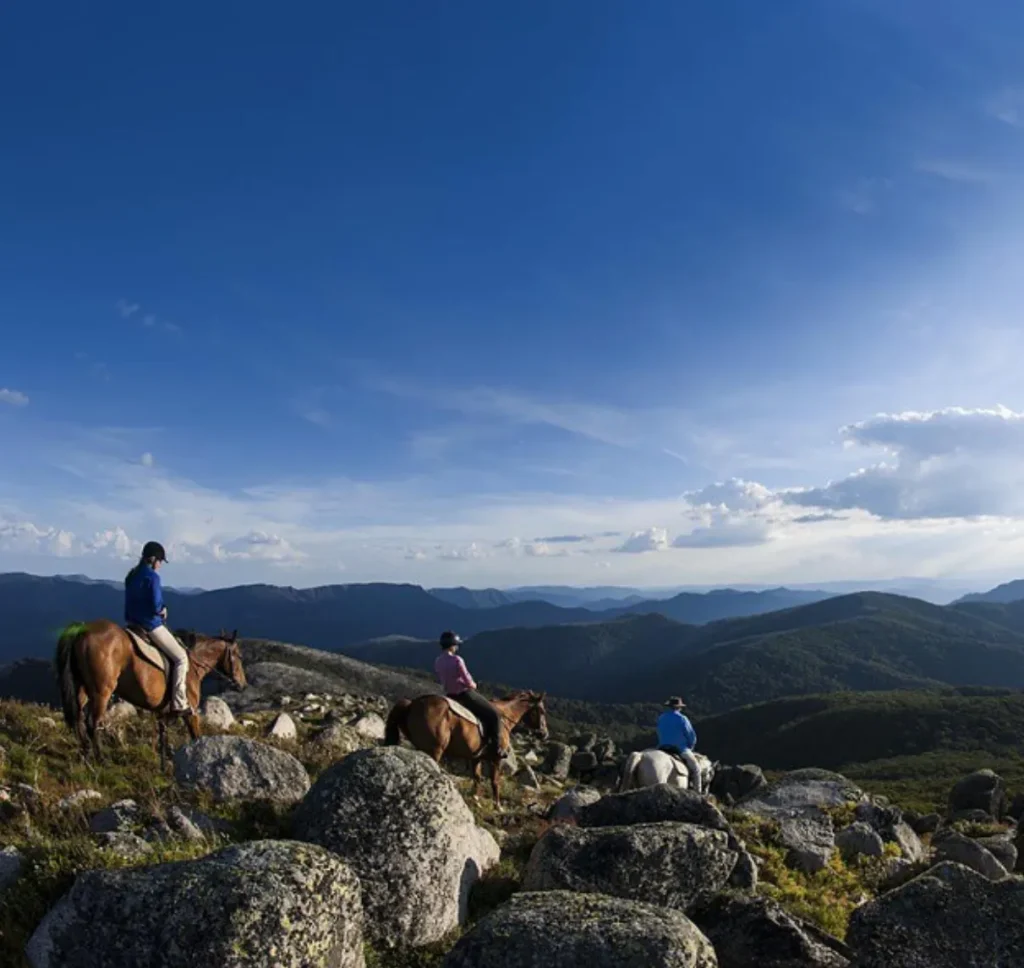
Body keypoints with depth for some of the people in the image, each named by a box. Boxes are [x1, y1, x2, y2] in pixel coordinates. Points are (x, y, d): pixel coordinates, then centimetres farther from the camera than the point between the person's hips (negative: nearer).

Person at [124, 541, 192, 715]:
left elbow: (131, 603, 14)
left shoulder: (131, 576, 10)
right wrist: (164, 610, -2)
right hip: (151, 625, -9)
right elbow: (156, 607, -22)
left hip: (134, 624, 9)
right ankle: (179, 704, -9)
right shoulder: (152, 576, -16)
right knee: (181, 658, -2)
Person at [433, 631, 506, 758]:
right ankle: (496, 749, 2)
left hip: (450, 696, 8)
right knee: (494, 715, 3)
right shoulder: (457, 660, -23)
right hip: (465, 694, -8)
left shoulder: (437, 662, 0)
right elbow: (469, 683, -20)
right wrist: (473, 685, 3)